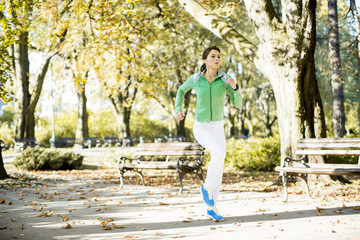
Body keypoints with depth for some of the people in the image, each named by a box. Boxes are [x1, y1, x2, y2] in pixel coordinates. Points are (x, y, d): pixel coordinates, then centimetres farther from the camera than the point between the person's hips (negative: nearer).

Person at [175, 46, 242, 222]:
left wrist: (235, 87, -25)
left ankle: (211, 208, 17)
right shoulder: (195, 78, -6)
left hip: (218, 128, 3)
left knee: (218, 169, 2)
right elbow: (182, 89, 15)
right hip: (201, 128, -3)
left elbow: (238, 104, -6)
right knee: (220, 153, -30)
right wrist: (178, 110, 3)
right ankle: (207, 187, -7)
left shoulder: (225, 79, -4)